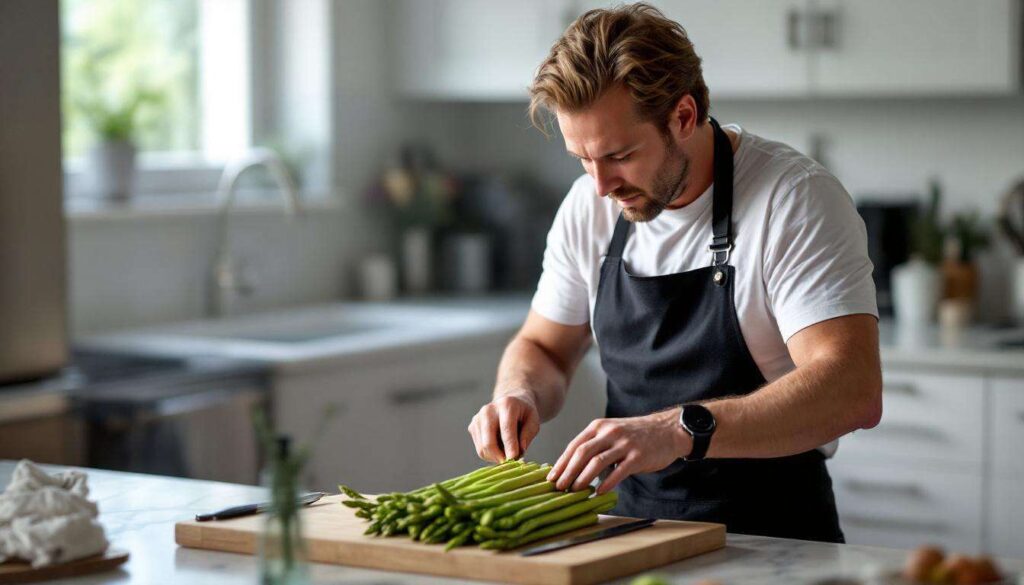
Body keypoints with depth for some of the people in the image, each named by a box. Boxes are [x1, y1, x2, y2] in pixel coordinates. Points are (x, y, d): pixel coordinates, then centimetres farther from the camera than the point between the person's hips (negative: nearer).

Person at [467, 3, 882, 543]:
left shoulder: (797, 199, -14)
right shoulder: (590, 206, 5)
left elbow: (853, 391, -25)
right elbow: (543, 347, 19)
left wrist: (680, 430, -37)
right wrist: (519, 395, -6)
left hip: (773, 541, -5)